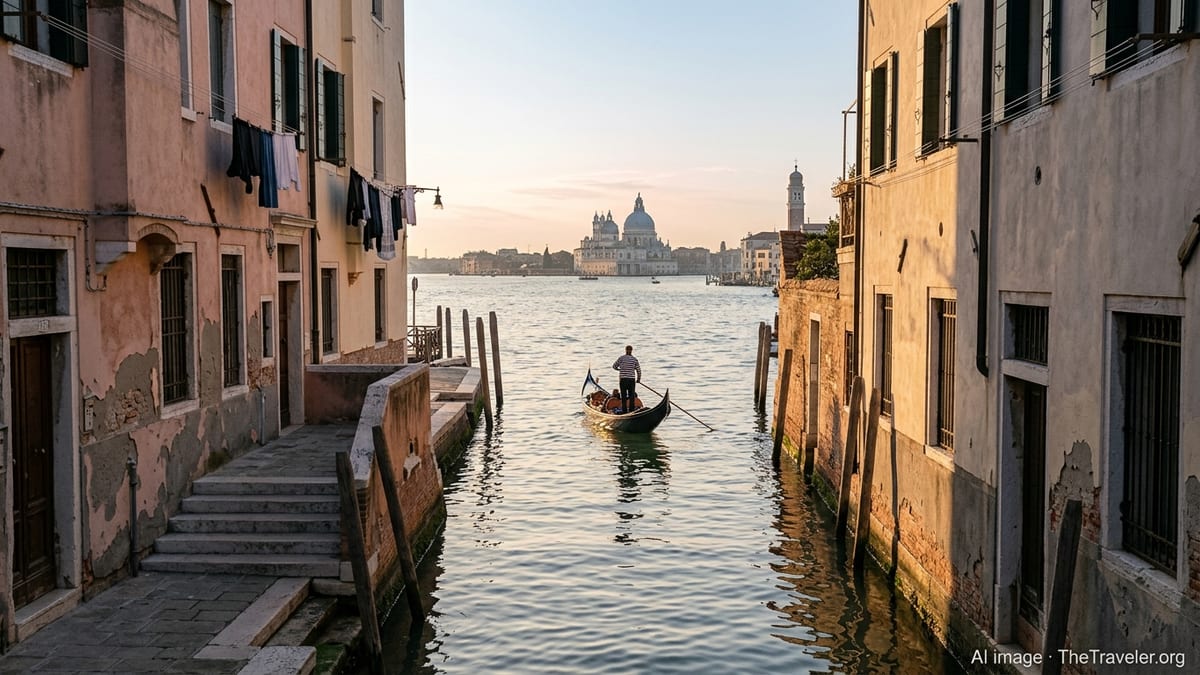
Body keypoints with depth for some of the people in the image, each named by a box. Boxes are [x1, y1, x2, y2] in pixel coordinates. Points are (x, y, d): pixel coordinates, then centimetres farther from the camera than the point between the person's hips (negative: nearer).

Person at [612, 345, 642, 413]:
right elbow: (639, 370, 0)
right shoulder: (634, 359, 0)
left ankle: (624, 411, 1)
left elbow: (614, 367, 8)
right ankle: (631, 411, 2)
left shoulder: (621, 358, -1)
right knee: (632, 396, 6)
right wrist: (639, 379, 13)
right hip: (631, 379, 0)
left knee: (623, 396, 4)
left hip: (623, 379, 0)